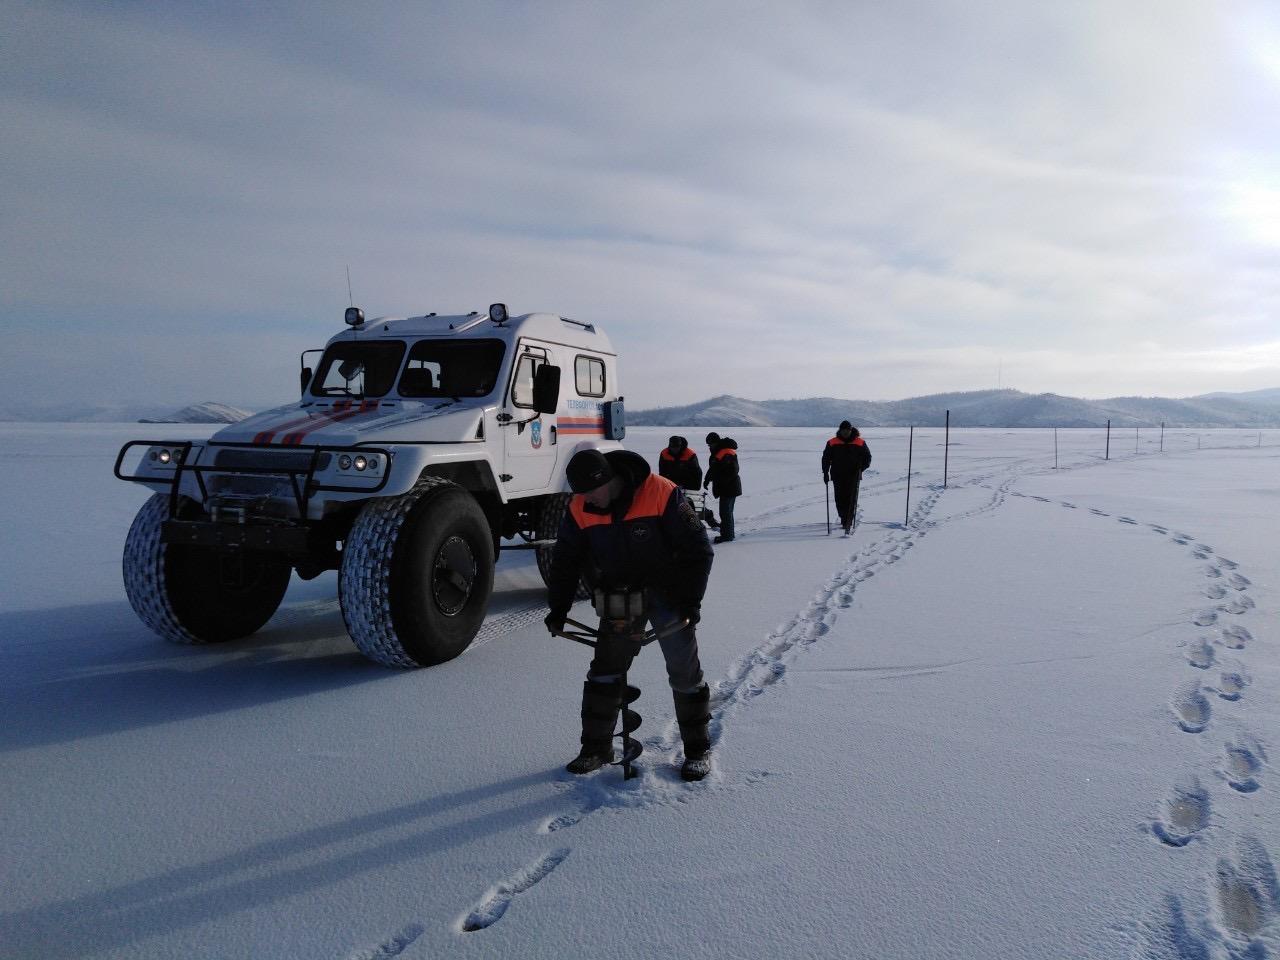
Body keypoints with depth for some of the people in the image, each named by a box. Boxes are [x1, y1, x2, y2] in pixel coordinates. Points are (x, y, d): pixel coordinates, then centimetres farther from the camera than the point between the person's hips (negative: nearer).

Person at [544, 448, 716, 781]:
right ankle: (597, 747, 17)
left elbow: (697, 548, -15)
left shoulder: (661, 494, -23)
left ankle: (698, 748, 18)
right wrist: (558, 609, -1)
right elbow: (565, 559, 4)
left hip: (667, 594, -3)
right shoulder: (580, 509, -10)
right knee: (605, 670, 3)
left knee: (684, 672, 1)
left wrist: (691, 599, -16)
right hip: (619, 596, 4)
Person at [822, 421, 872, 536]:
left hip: (853, 475, -1)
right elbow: (826, 458, 11)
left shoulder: (860, 443, 3)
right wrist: (825, 472, 2)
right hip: (838, 476, 2)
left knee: (851, 499, -11)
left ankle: (848, 522, -9)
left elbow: (867, 457, 9)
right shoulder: (832, 443, 5)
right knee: (840, 499, -1)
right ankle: (844, 519, 16)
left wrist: (861, 468, -8)